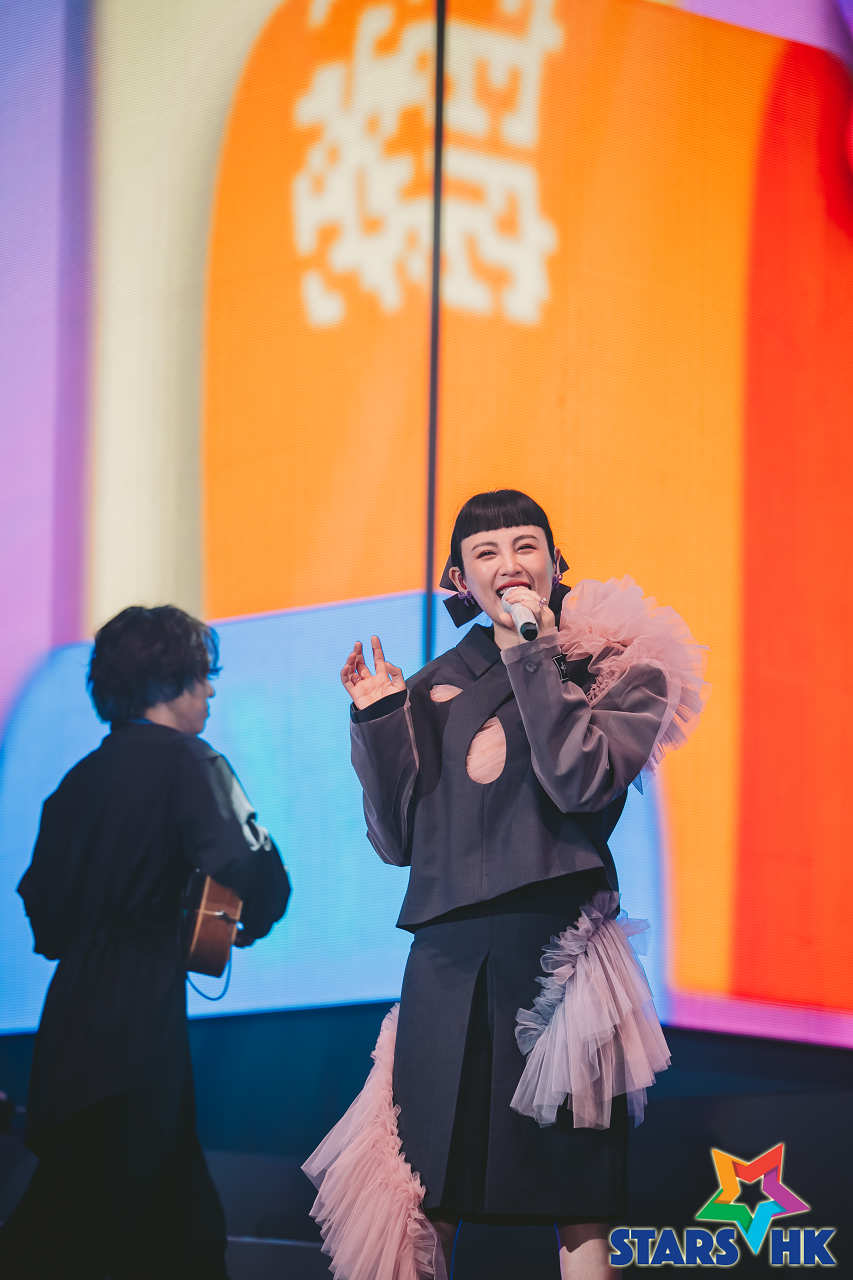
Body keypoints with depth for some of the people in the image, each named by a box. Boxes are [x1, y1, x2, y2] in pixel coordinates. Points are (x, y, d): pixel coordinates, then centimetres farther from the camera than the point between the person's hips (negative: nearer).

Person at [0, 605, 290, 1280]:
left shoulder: (81, 777, 11)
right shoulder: (187, 763, -10)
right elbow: (261, 880, -19)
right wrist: (246, 926, 1)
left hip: (72, 1019, 7)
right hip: (139, 1027, -7)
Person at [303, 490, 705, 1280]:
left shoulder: (621, 670, 5)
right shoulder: (435, 688, 14)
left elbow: (581, 779, -14)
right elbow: (396, 840, 11)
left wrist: (534, 656, -10)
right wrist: (377, 722, 2)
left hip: (559, 948, -3)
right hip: (449, 956, 3)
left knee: (578, 1206, -2)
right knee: (424, 1201, 1)